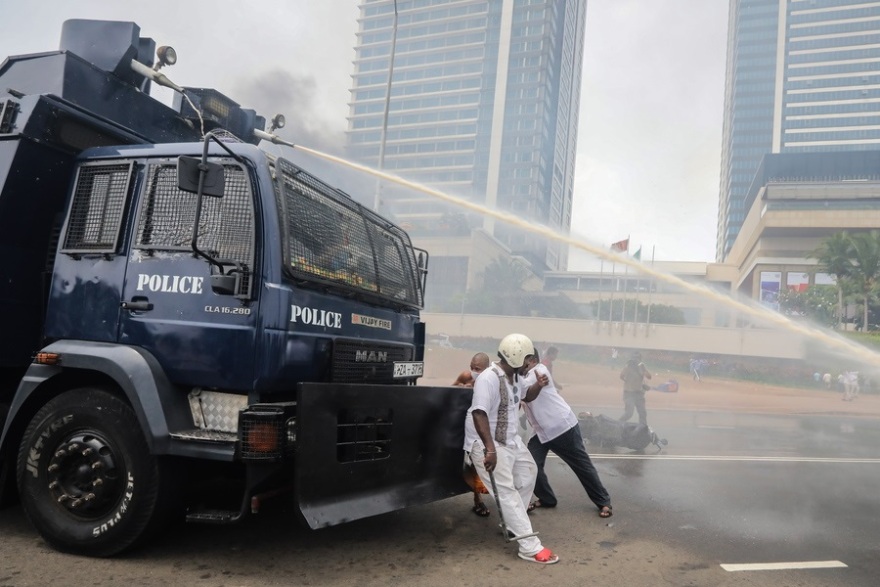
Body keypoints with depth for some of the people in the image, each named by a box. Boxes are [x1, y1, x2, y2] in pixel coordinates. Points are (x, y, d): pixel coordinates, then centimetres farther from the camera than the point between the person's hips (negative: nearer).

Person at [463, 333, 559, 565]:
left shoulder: (515, 377, 5)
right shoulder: (489, 378, -25)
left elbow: (523, 397, 29)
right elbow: (479, 414, -34)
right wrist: (490, 449, -40)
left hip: (509, 439, 11)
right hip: (486, 443, -10)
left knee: (529, 471, 22)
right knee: (506, 491, -13)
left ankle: (512, 523, 36)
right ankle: (530, 547, -13)